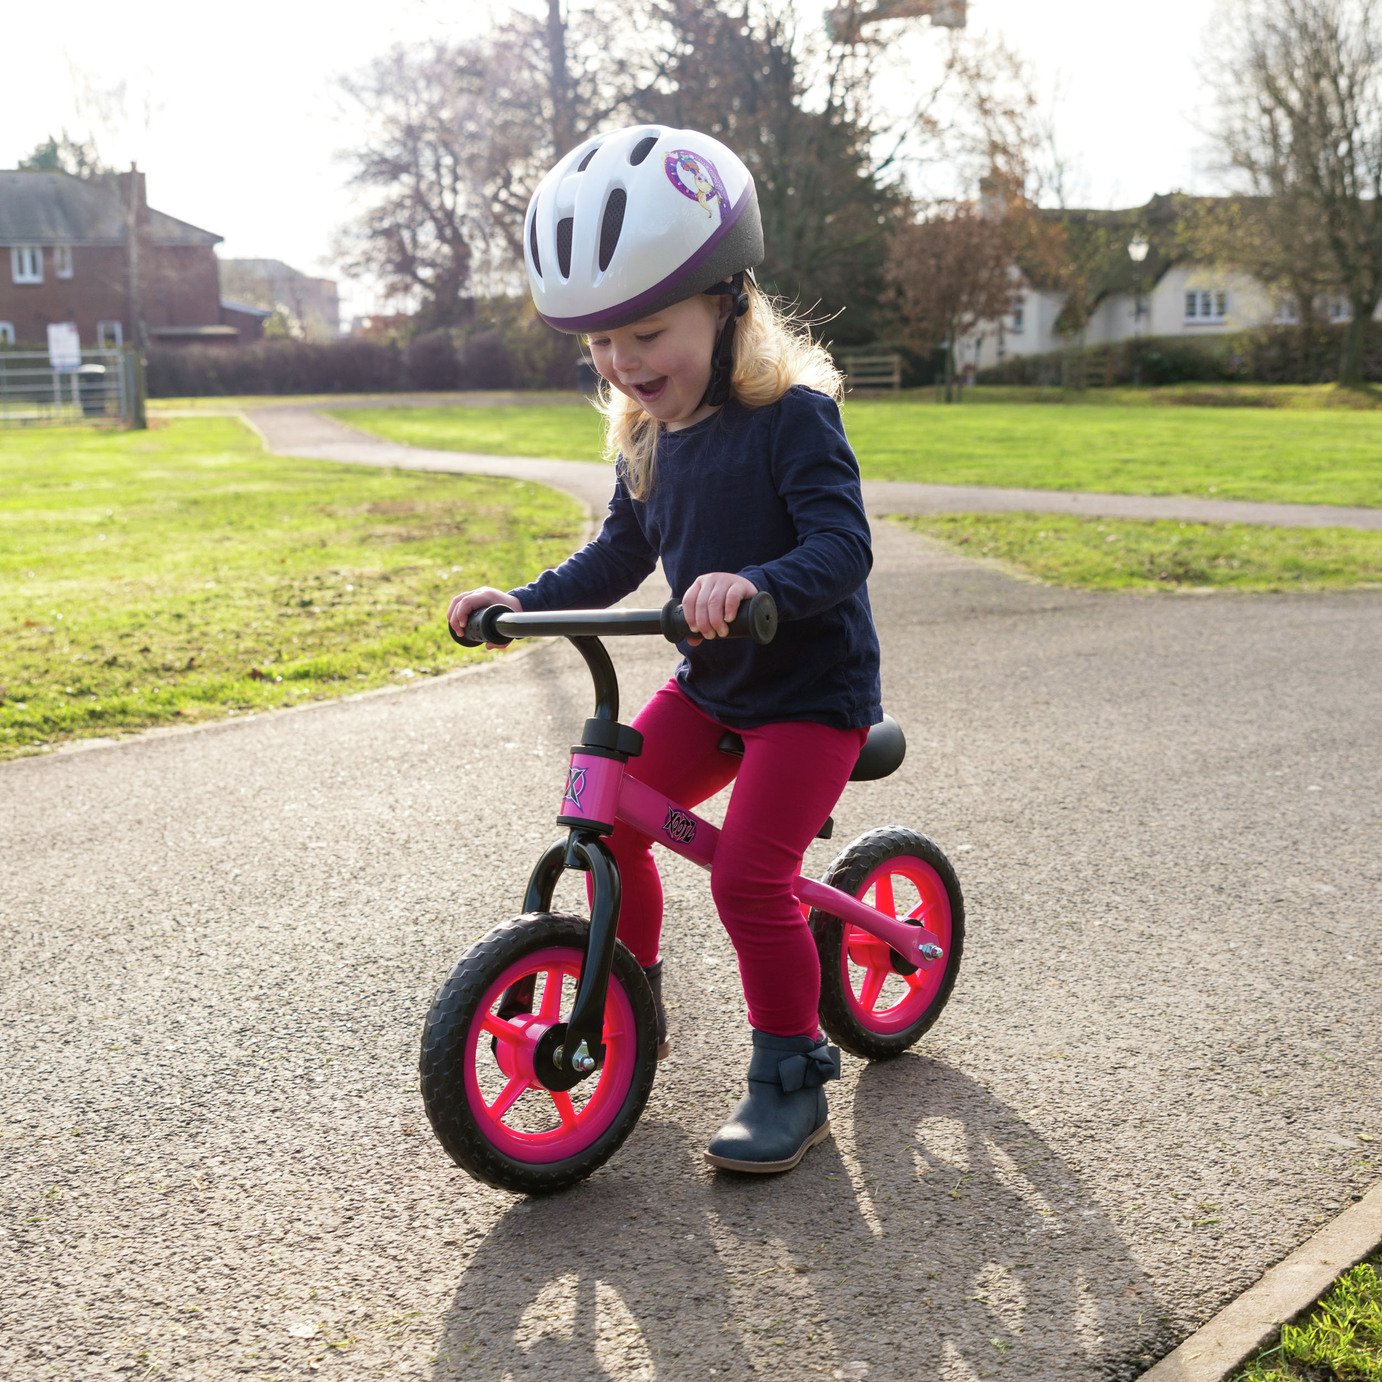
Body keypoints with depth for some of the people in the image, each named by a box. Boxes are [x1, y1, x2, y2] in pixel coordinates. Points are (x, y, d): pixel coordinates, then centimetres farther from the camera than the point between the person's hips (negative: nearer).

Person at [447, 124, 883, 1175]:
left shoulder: (793, 416, -19)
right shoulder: (647, 437, 3)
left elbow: (842, 548, -29)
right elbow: (619, 556, 13)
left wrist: (755, 584, -48)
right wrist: (520, 600, 0)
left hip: (811, 692, -7)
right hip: (710, 688, 7)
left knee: (749, 875, -16)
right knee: (610, 822, 4)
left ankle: (792, 1078, 5)